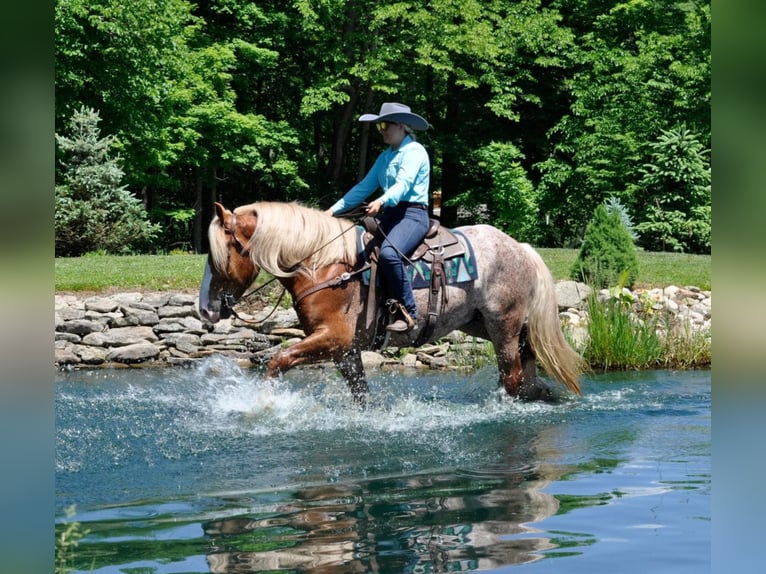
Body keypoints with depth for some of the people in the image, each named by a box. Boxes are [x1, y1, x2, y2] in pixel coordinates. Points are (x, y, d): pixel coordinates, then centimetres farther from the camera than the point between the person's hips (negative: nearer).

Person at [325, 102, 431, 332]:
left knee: (388, 253, -34)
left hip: (413, 214, -9)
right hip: (389, 215, 9)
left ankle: (408, 313, -27)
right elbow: (364, 187, 19)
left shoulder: (414, 151, -5)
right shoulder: (385, 156, 19)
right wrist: (335, 209, 12)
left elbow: (404, 184, -21)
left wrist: (382, 201, -40)